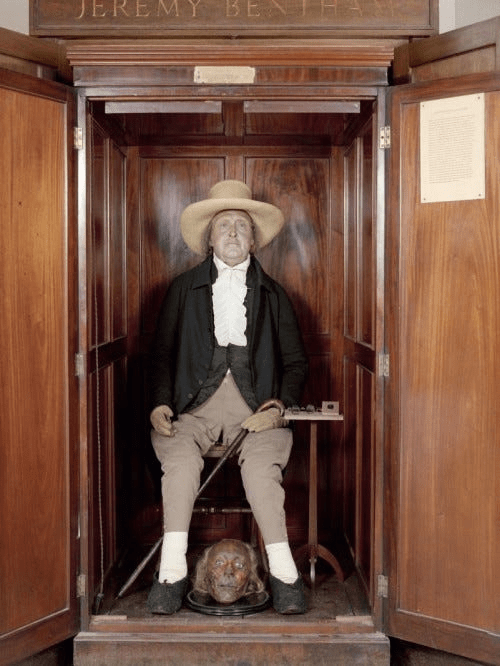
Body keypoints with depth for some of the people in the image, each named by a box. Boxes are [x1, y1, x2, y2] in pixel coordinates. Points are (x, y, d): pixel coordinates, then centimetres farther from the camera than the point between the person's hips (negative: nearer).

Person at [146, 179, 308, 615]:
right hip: (193, 401, 0)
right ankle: (172, 572, -26)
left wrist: (281, 405, -5)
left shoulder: (273, 294, 18)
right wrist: (160, 403, -5)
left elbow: (296, 362, 14)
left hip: (255, 403, 0)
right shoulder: (184, 288, 18)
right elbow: (162, 353, 13)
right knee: (180, 459, -29)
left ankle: (283, 573, -24)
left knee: (262, 466, -29)